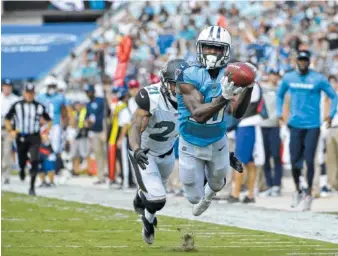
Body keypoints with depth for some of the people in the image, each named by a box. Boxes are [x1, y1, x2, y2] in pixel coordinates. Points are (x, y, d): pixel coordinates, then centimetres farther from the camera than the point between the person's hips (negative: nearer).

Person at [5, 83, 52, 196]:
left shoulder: (39, 107, 0)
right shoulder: (17, 106, -1)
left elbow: (49, 121, 12)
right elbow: (7, 119, 7)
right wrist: (10, 131, -7)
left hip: (34, 137, -1)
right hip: (21, 137, 1)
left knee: (34, 161, -14)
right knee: (22, 161, 10)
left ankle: (32, 187, -8)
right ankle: (22, 170, 49)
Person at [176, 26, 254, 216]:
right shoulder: (189, 76, -26)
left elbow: (238, 113, -20)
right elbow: (198, 114, -35)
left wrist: (248, 90, -35)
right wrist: (224, 97, -47)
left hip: (217, 143, 3)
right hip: (192, 145, -3)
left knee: (216, 184, 25)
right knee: (195, 198, 5)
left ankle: (208, 195, 63)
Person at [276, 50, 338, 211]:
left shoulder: (318, 79, -4)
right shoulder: (288, 78, 6)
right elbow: (280, 95, 24)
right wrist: (279, 112, 13)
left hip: (312, 126, -2)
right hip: (295, 125, 3)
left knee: (309, 160, -6)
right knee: (294, 160, 1)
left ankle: (309, 194, 5)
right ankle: (297, 191, 22)